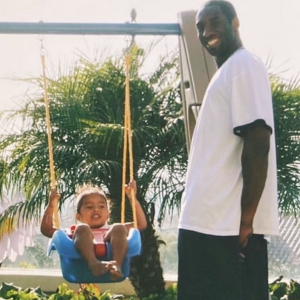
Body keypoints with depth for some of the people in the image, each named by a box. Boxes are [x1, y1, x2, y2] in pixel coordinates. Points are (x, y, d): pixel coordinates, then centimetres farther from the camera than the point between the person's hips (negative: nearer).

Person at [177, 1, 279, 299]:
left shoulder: (244, 66, -7)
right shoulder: (227, 71, 22)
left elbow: (258, 145, -17)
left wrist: (246, 219, -20)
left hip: (226, 225, -10)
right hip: (209, 222, 10)